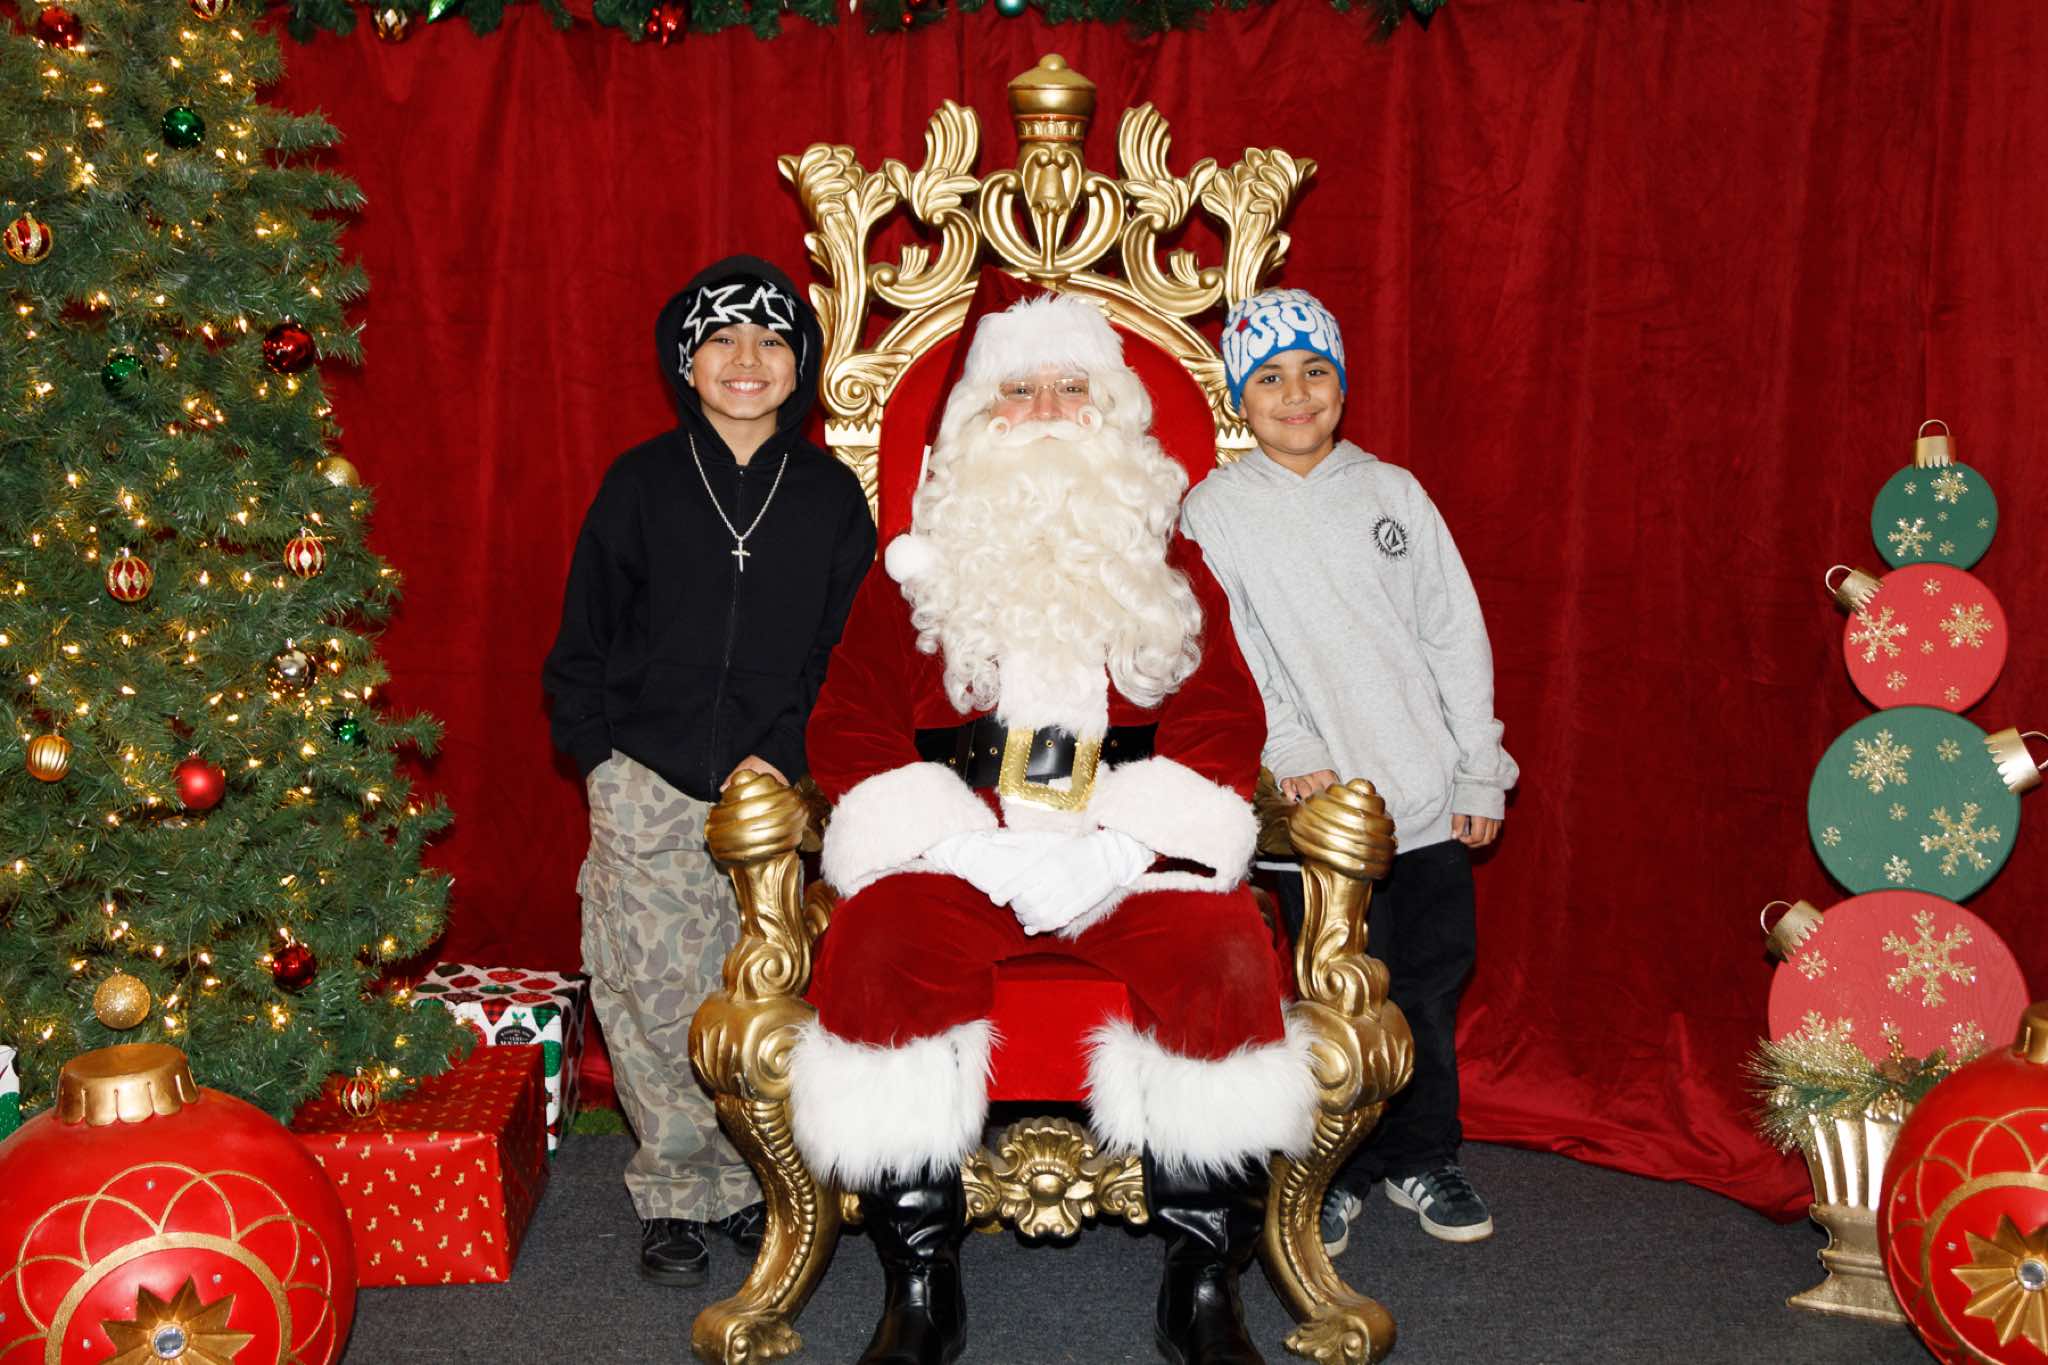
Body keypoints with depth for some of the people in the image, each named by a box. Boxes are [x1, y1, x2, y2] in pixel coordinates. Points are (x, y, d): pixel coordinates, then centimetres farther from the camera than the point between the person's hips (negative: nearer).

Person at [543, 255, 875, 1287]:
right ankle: (677, 1194, 17)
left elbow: (846, 650, 6)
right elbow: (585, 633, 7)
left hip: (776, 786, 1)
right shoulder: (642, 482, 3)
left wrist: (785, 756, -5)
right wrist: (598, 749, -2)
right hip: (648, 790, 0)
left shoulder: (831, 494, 5)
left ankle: (747, 1183, 21)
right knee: (654, 999, 1)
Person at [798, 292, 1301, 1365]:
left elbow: (1219, 732, 7)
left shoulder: (1171, 572, 17)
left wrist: (1117, 848, -11)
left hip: (1128, 855, 1)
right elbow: (850, 730, 6)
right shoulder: (917, 571, 15)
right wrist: (960, 843, -10)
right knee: (877, 953, -31)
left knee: (1226, 955, -29)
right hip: (954, 853, 0)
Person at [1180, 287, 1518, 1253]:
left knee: (1430, 978, 10)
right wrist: (1290, 756, -17)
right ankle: (1332, 1173, 20)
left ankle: (1421, 1159, 29)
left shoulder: (1392, 492, 8)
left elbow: (1456, 635, 10)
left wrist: (1480, 773, 6)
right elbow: (1227, 658, -4)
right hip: (1319, 804, -3)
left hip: (1427, 795, 3)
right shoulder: (1214, 510, 2)